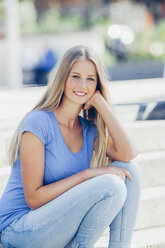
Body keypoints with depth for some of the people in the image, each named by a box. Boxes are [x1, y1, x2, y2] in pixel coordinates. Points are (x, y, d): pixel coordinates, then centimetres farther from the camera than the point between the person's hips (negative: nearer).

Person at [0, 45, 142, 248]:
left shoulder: (89, 129, 6)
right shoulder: (38, 123, -15)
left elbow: (127, 154, -14)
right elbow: (33, 198, -17)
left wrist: (100, 101, -9)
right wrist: (88, 174, -20)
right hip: (20, 231, -7)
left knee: (129, 170, -7)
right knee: (112, 186, -25)